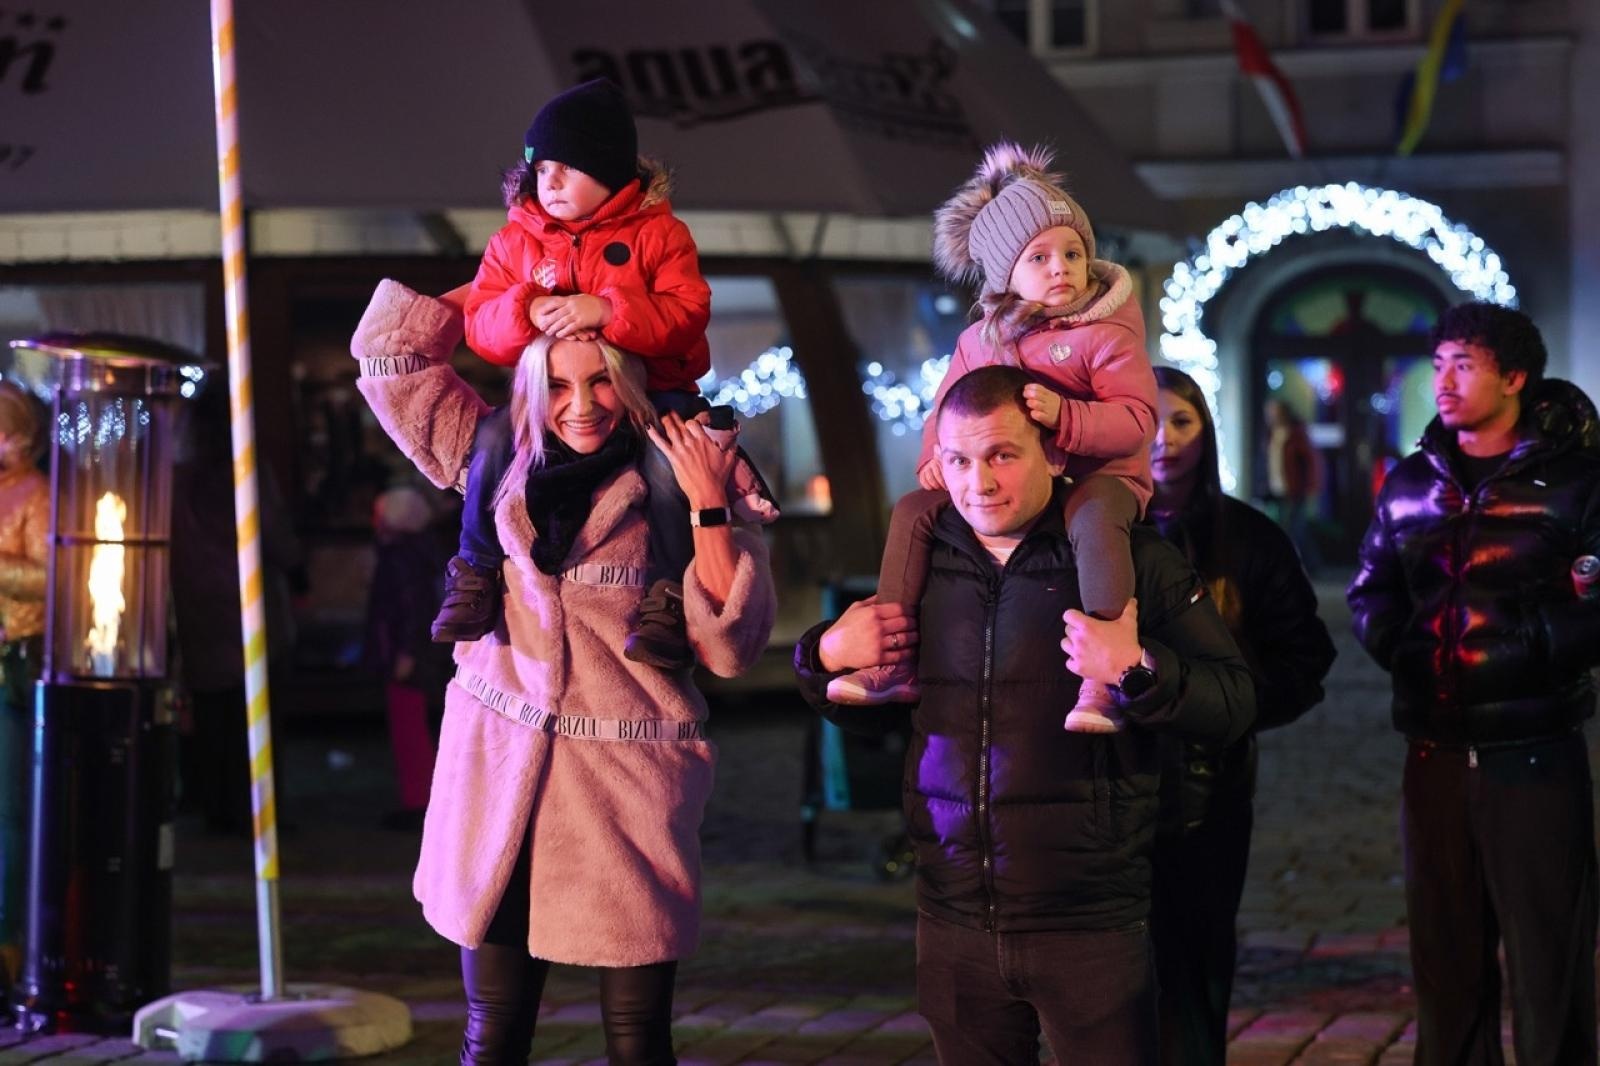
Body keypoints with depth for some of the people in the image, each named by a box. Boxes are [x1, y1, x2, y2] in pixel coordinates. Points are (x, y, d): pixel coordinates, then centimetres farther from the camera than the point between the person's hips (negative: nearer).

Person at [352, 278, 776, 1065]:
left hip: (626, 787, -3)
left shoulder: (672, 491, -1)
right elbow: (390, 351, 14)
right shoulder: (501, 467, 9)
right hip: (499, 777, 3)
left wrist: (707, 506, -14)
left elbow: (729, 645, -10)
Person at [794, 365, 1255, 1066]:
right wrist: (825, 656, 2)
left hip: (1089, 927, -4)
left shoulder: (1133, 561, -4)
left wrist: (1137, 670, -24)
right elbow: (868, 714, 22)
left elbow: (1234, 705, -8)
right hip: (955, 924, 4)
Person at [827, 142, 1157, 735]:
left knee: (1092, 520, -40)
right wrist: (935, 458, -5)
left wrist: (1063, 415, -33)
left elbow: (1136, 420, -17)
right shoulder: (980, 341, 8)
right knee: (914, 509, -6)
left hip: (1099, 474, -6)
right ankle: (894, 663, -3)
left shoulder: (1106, 335, -8)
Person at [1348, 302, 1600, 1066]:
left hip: (1535, 756, -4)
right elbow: (1370, 594, 19)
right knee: (1445, 962, 10)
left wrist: (1525, 656, -19)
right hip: (1436, 754, 4)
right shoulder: (1410, 484, 11)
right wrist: (1407, 653, 2)